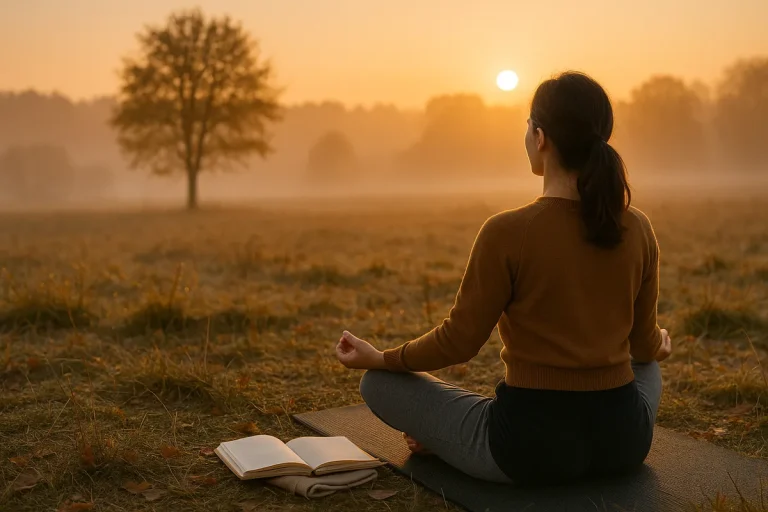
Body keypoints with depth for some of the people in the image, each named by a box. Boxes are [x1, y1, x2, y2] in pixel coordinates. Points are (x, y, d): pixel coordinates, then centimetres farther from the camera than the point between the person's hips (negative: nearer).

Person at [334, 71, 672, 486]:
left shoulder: (508, 232, -17)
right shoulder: (638, 229, -3)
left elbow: (458, 342, -9)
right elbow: (645, 344, 10)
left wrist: (380, 358, 9)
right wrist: (659, 348, 35)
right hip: (623, 441, 3)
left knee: (378, 383, 12)